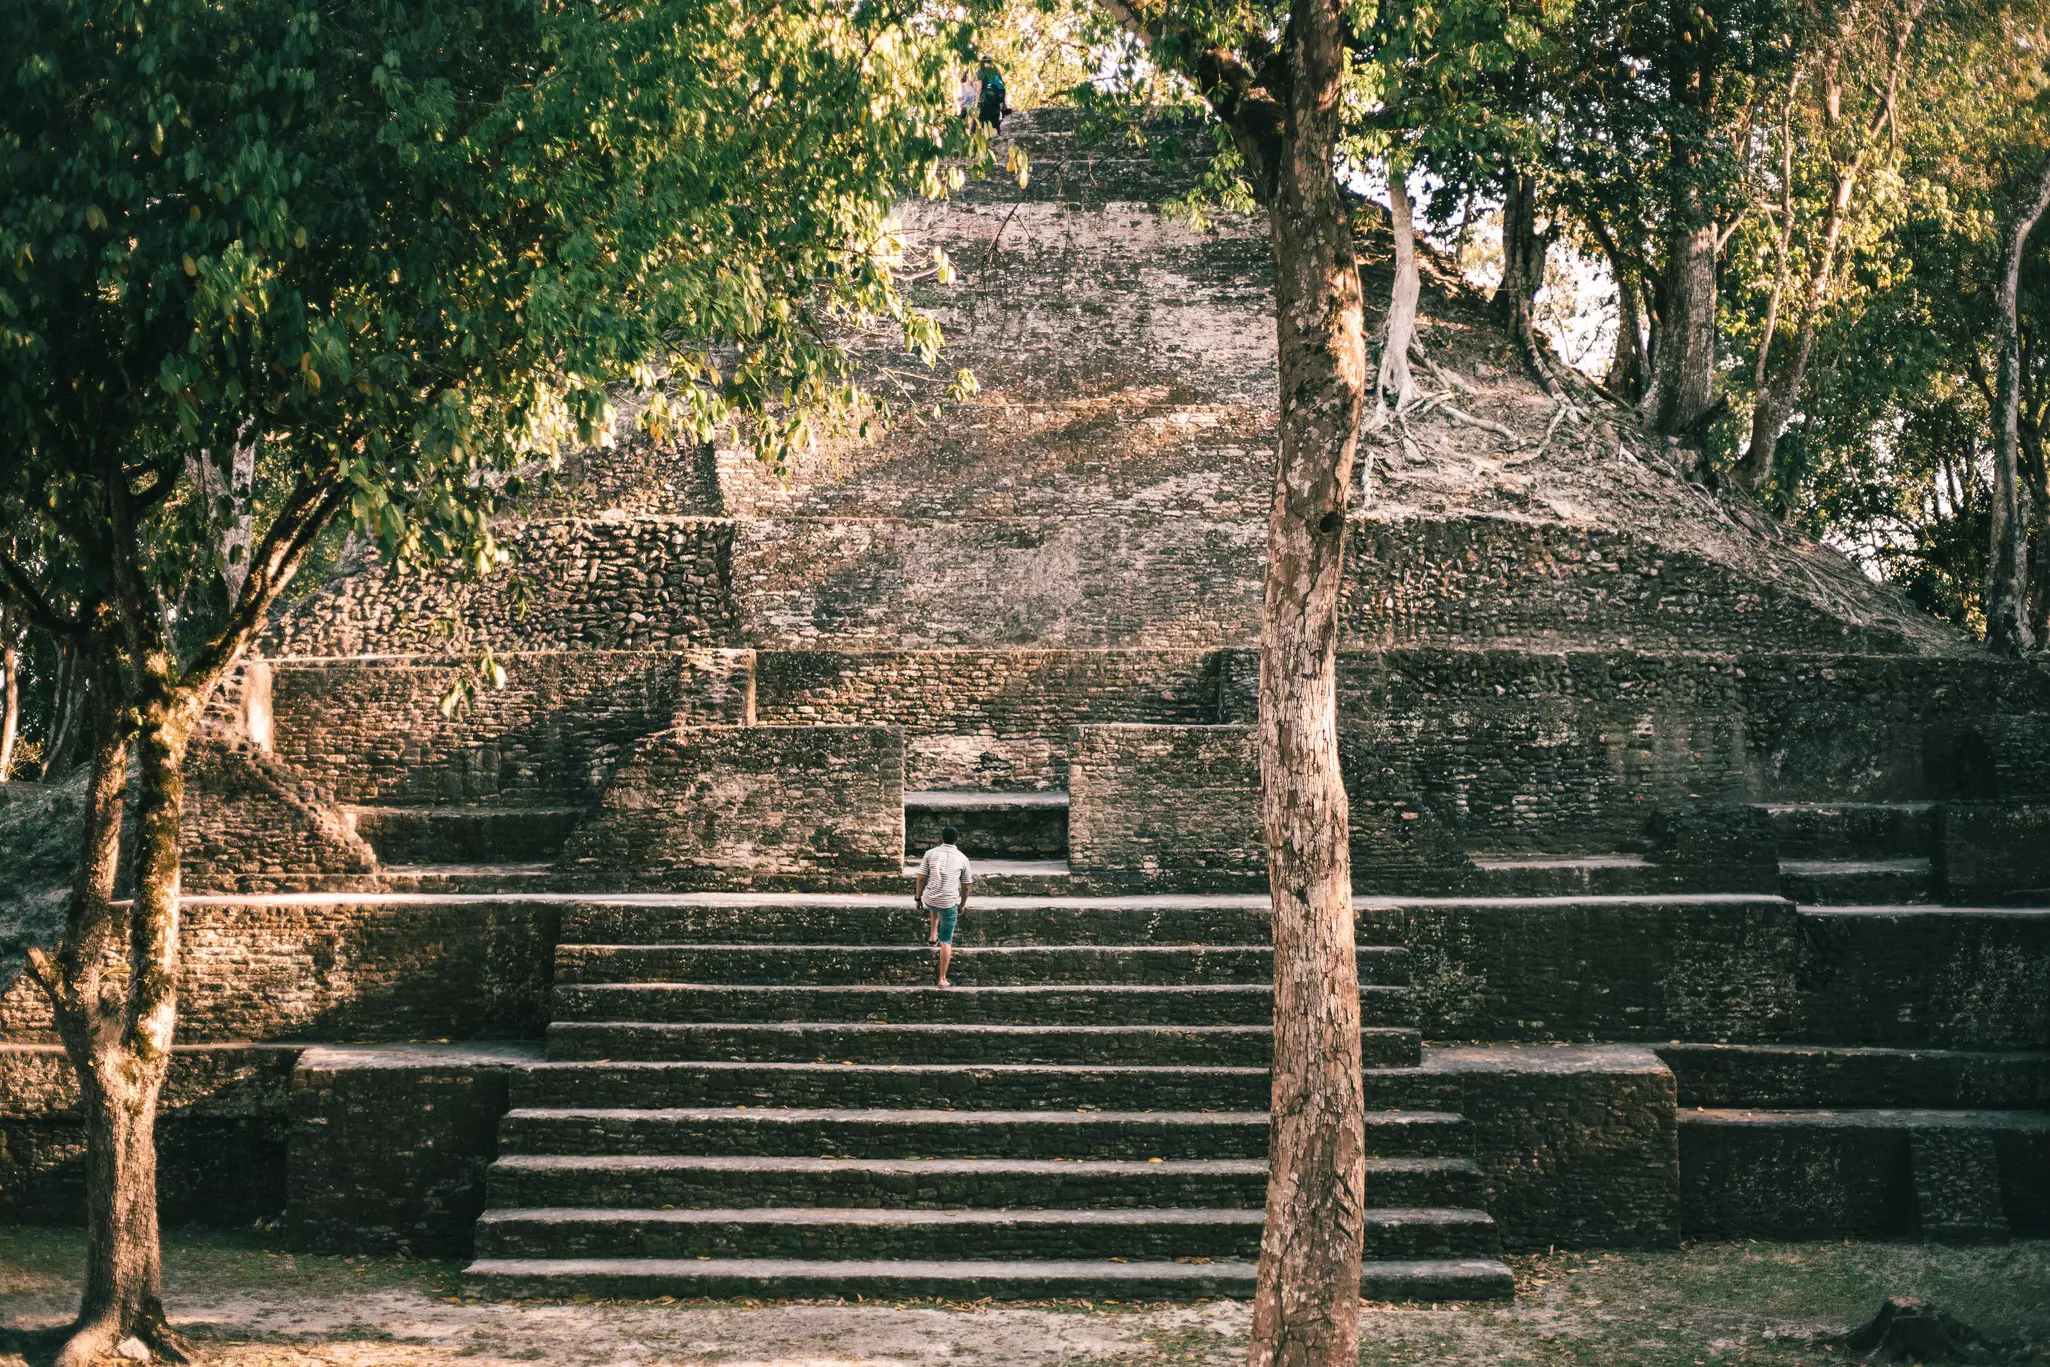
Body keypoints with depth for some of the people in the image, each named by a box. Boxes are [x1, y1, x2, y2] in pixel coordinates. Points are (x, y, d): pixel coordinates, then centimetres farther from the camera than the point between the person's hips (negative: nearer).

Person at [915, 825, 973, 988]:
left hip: (929, 899, 2)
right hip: (949, 903, -2)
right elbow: (966, 886, 5)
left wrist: (918, 897, 12)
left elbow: (921, 877, -1)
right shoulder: (962, 859, 0)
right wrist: (962, 905, 19)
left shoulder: (931, 853, -1)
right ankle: (942, 979, 7)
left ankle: (932, 935, 39)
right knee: (946, 941, 7)